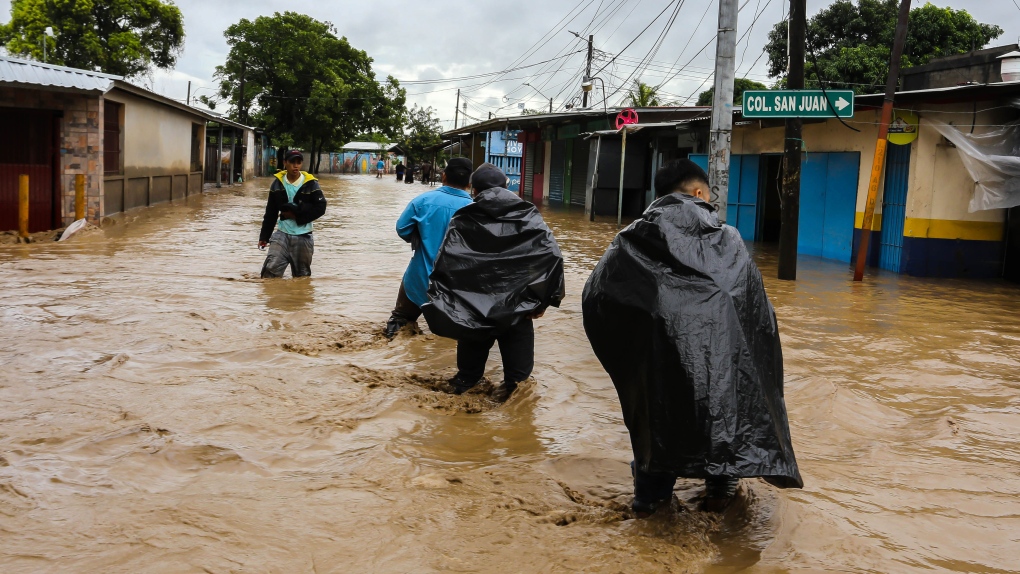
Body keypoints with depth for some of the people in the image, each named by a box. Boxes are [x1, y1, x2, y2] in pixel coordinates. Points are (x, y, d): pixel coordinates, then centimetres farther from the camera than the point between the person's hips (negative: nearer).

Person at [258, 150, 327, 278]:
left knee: (302, 275, 12)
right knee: (271, 269, -14)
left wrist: (297, 214, -13)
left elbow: (320, 208, -9)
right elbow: (270, 213, 9)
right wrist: (264, 236, 8)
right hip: (282, 234, 1)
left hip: (303, 236, -1)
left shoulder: (311, 184, -5)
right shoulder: (278, 183, 3)